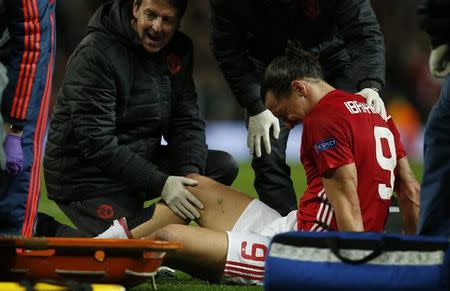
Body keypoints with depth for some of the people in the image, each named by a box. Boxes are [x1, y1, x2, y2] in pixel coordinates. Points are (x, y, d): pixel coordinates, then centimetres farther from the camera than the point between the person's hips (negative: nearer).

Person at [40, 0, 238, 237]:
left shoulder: (178, 49, 2)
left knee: (224, 166, -3)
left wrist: (190, 172, -19)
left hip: (141, 160, 8)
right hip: (85, 174, -8)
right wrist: (160, 183, -30)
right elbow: (96, 142, -25)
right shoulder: (95, 53, -21)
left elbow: (187, 121, 2)